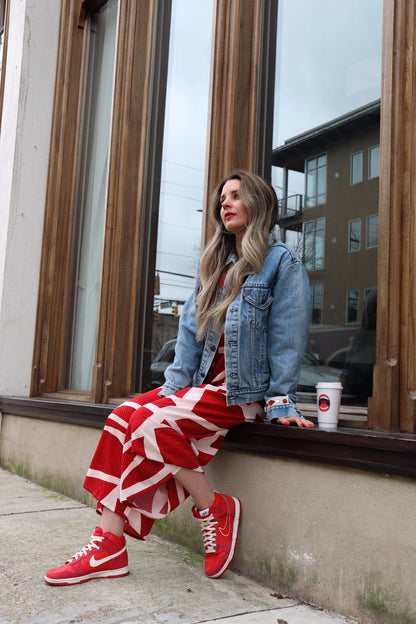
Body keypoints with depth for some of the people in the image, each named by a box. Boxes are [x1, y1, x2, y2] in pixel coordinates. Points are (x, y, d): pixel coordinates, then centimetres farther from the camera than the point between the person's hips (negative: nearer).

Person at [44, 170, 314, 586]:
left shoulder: (282, 263, -3)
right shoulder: (214, 266, 18)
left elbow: (287, 337, -9)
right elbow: (191, 329, 11)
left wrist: (280, 403, -13)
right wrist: (174, 386, 2)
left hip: (245, 392, -7)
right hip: (205, 384, 7)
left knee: (149, 421, -24)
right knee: (123, 415, -13)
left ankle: (215, 511, -6)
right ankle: (108, 545, -13)